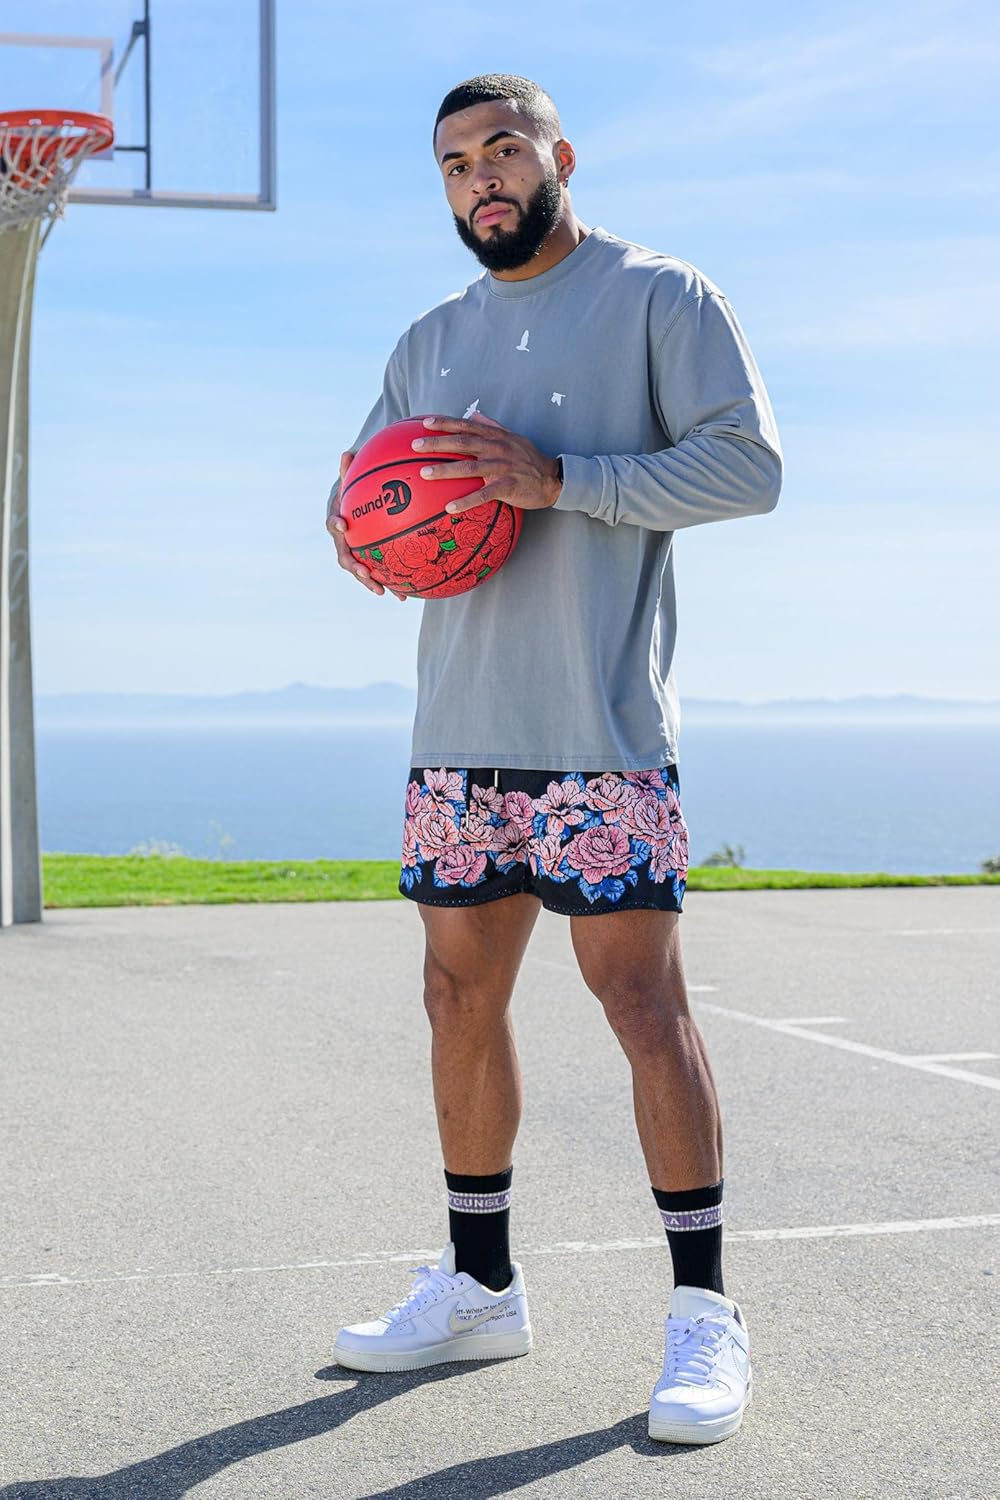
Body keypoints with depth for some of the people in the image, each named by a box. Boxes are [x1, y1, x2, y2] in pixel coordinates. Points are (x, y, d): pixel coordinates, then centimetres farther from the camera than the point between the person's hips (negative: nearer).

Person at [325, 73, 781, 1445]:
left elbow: (748, 462, -10)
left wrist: (560, 478, -19)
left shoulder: (660, 297, 0)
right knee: (460, 998, 9)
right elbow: (354, 496, 22)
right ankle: (479, 1288, 23)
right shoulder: (430, 343, 18)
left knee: (641, 998, -8)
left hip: (600, 729, -6)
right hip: (459, 732, 7)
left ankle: (705, 1312, 2)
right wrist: (365, 543, -3)